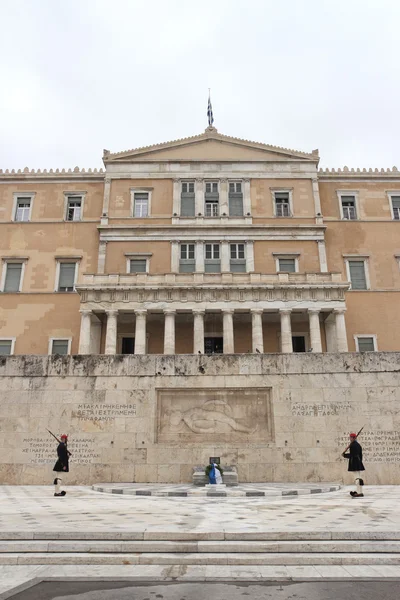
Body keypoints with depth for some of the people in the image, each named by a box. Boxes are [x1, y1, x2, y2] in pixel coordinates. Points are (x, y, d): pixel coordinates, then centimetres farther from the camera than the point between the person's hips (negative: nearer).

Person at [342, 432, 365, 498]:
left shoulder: (352, 445, -16)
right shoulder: (358, 445, 14)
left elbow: (351, 455, -19)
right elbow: (360, 455, 18)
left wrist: (344, 455, -6)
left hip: (354, 463, -10)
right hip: (359, 463, 10)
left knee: (357, 478, -8)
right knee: (358, 477, 14)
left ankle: (360, 493, -8)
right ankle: (357, 491, 21)